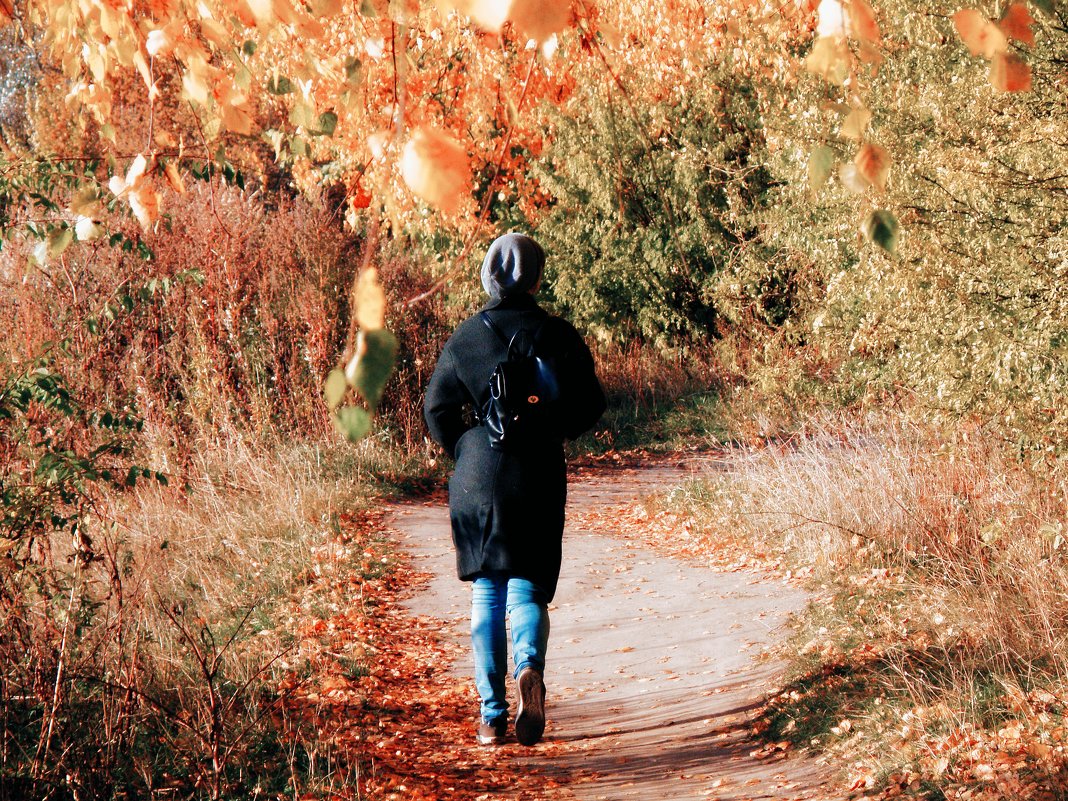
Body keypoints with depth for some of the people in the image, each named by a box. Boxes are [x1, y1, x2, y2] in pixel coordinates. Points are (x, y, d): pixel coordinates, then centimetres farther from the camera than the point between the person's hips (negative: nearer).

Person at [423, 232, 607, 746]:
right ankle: (529, 667, -25)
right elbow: (589, 407, 0)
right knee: (528, 589, 6)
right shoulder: (557, 335, -3)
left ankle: (492, 715, 7)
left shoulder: (465, 337, 0)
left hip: (475, 484, 1)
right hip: (537, 482, -1)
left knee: (486, 595, 11)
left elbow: (436, 410, 0)